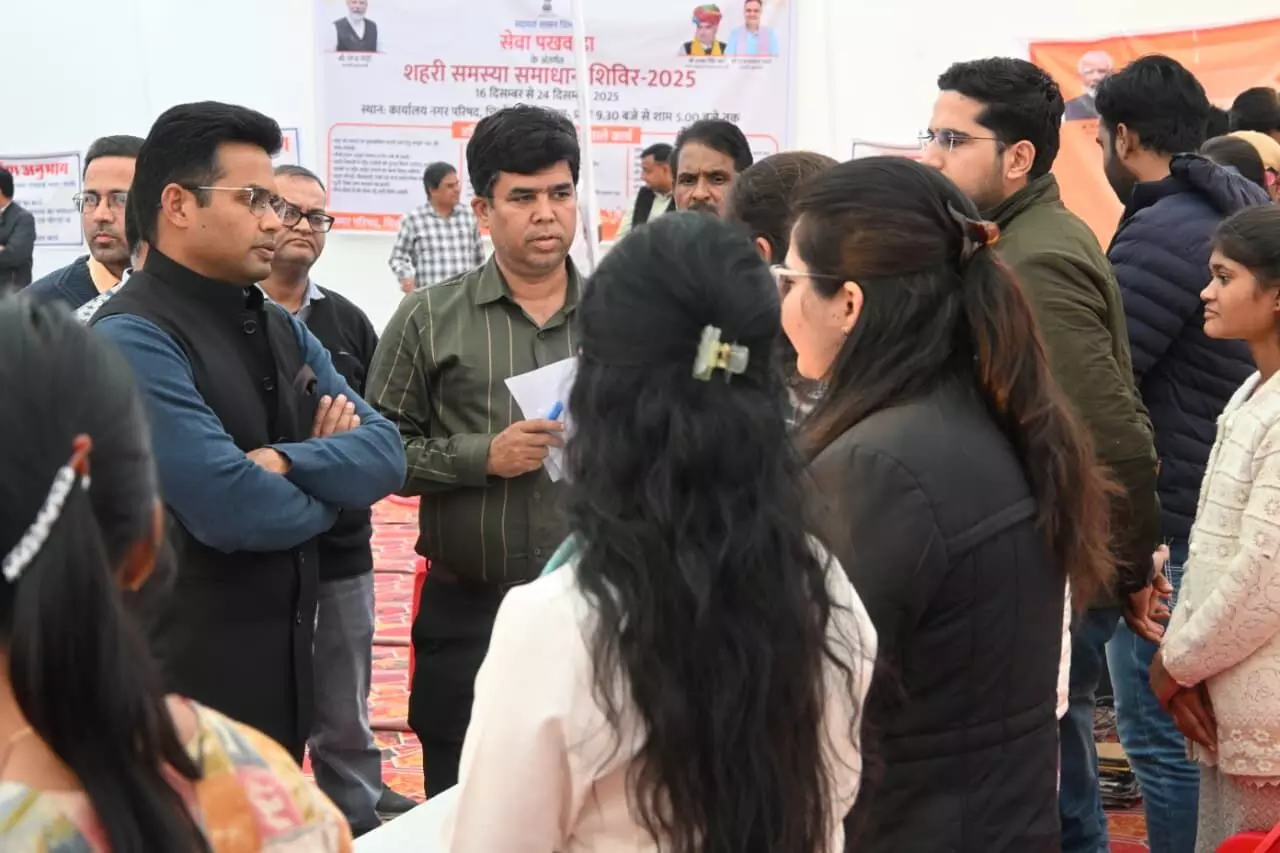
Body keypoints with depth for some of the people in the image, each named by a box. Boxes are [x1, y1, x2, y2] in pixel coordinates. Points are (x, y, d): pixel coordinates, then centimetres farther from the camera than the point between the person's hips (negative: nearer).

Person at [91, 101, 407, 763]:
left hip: (286, 658, 8)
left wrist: (285, 462, -18)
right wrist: (326, 483, -6)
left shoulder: (279, 327, 11)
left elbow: (384, 453, 2)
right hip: (181, 672, -8)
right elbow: (233, 508, -27)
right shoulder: (132, 338, -18)